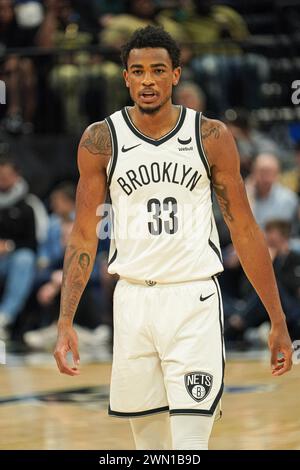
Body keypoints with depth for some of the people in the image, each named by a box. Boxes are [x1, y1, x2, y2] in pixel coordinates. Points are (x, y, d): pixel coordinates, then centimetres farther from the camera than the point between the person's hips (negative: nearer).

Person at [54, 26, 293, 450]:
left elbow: (244, 230, 3)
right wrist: (65, 323, -3)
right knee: (148, 440, 8)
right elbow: (84, 235, 5)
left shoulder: (211, 137, -1)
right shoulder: (100, 141, 2)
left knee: (190, 444, -12)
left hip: (195, 298, -2)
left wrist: (278, 321, 2)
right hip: (133, 299, 2)